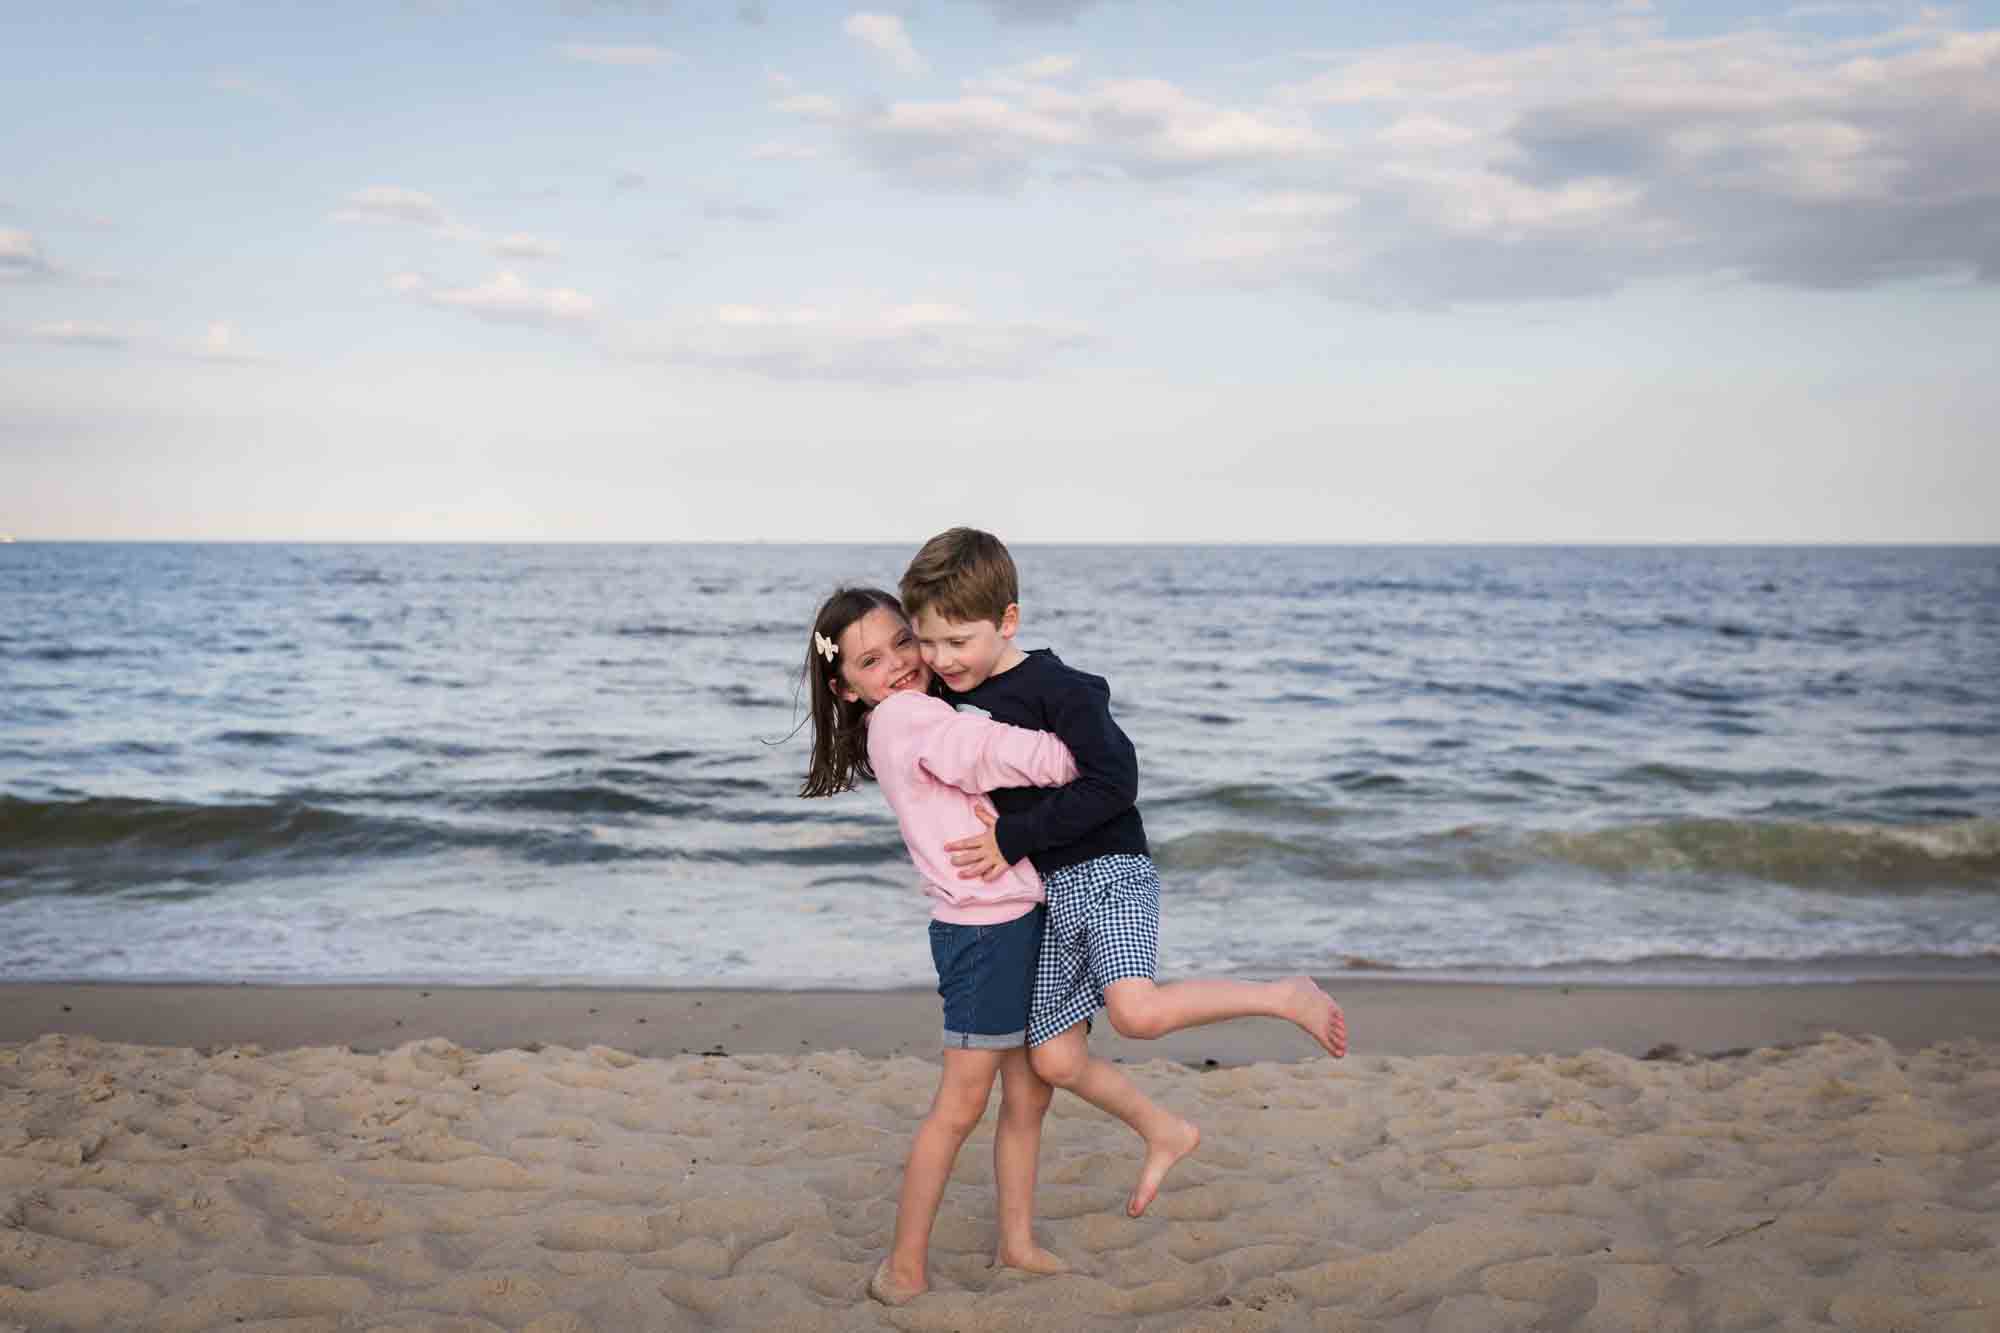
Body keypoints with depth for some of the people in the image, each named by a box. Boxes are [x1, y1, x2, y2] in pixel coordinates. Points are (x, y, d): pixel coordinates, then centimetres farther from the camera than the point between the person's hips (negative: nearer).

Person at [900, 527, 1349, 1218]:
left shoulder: (1059, 688, -15)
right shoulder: (948, 693, 8)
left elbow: (1112, 784, -22)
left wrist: (1013, 839, -22)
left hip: (1107, 871, -7)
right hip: (1048, 892, 7)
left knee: (1136, 1010, -30)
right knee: (1055, 1060, 4)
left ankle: (1286, 996, -8)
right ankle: (1165, 1134, 29)